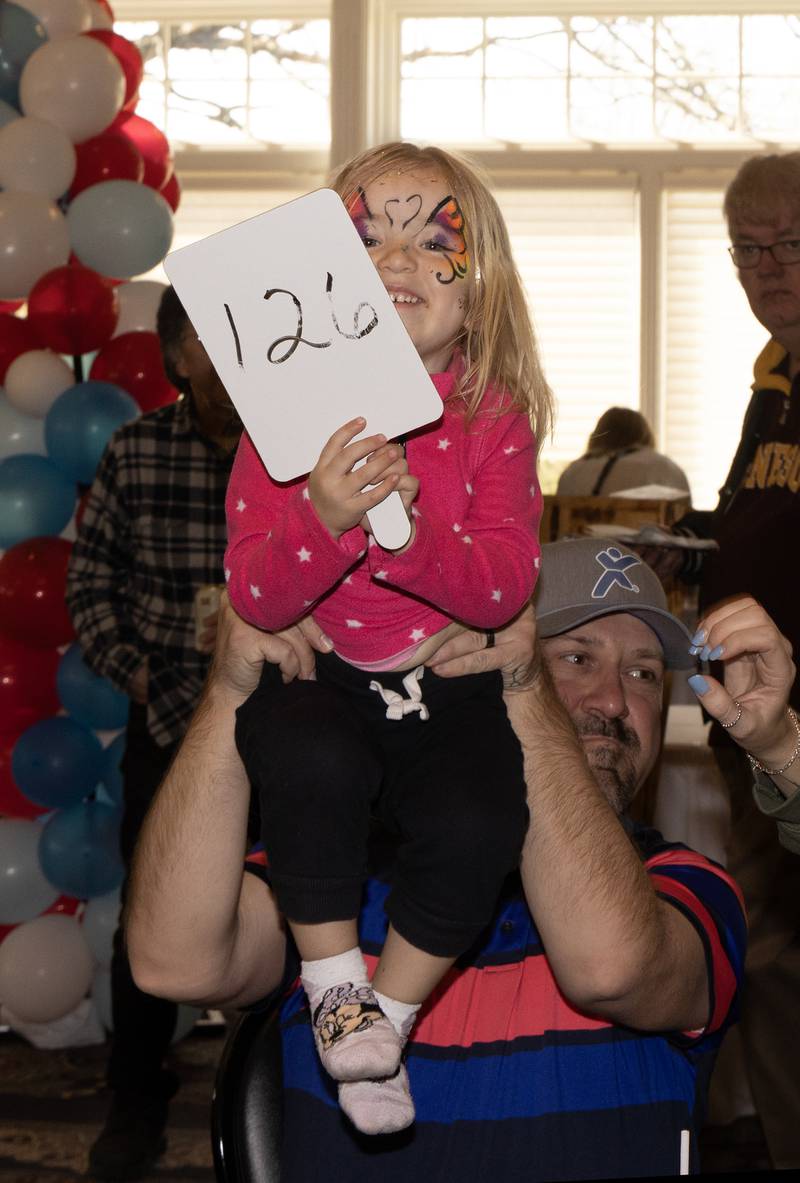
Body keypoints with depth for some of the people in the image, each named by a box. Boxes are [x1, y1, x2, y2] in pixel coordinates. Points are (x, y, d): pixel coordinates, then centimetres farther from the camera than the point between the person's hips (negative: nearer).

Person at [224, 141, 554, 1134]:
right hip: (314, 679, -1)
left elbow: (504, 591, -13)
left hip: (449, 684, 1)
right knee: (315, 763, -35)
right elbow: (255, 600, -11)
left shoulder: (494, 417, -2)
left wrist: (406, 524, -32)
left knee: (476, 829, -27)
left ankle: (388, 1017, 3)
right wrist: (325, 521, -31)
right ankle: (334, 982, -9)